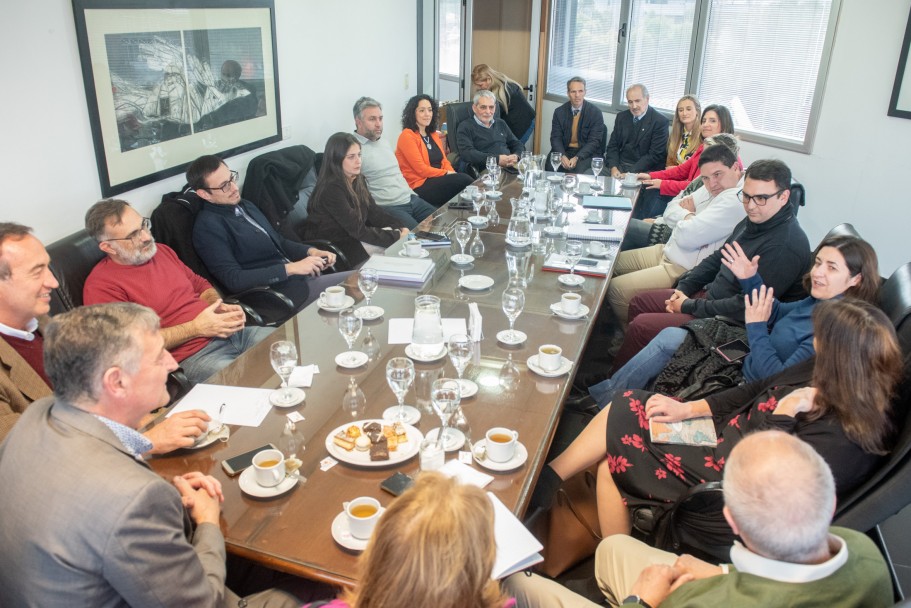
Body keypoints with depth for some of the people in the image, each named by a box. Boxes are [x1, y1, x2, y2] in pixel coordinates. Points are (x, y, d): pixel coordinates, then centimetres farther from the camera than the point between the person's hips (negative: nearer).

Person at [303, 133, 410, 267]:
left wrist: (400, 227, -14)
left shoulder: (357, 180, 1)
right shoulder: (331, 189, -25)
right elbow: (358, 230, -25)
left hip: (352, 235, 8)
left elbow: (374, 211, 2)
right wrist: (396, 237, -23)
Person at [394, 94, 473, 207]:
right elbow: (421, 169, -13)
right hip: (419, 186, -7)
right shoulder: (407, 136, -7)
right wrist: (447, 173, -12)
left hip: (438, 180, 7)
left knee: (463, 179, -23)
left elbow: (444, 161, 14)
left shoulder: (433, 134, 19)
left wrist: (452, 173, -7)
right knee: (464, 180, -24)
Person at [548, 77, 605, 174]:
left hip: (586, 153, -2)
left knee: (579, 170, -34)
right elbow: (556, 138, -1)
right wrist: (562, 156, -22)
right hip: (564, 151, 2)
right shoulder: (559, 112, 4)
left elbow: (594, 141, -9)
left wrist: (577, 158, -25)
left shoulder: (595, 113, -4)